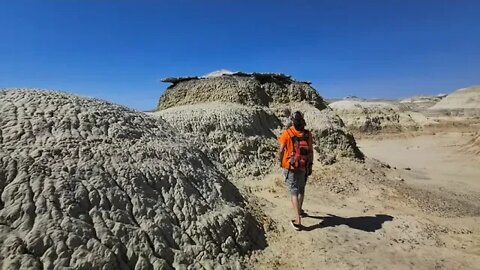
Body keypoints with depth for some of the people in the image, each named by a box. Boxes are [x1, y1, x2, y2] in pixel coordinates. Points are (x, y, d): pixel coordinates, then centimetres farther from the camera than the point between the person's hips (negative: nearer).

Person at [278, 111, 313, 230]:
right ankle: (299, 210, 44)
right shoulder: (308, 134, -7)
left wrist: (280, 162, 7)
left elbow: (281, 151, -12)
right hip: (303, 167, 3)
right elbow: (311, 152, -2)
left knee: (294, 191, 2)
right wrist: (310, 165, 9)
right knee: (301, 189, 23)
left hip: (290, 167, -3)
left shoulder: (287, 133, -15)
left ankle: (298, 220, -3)